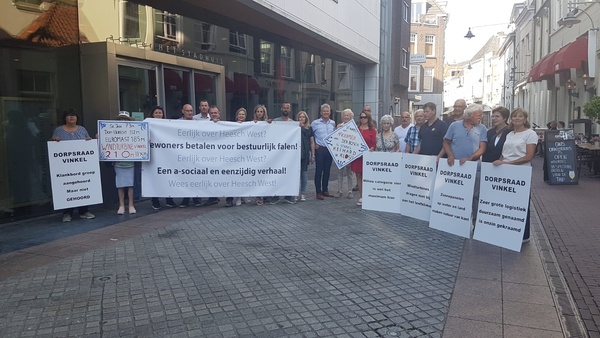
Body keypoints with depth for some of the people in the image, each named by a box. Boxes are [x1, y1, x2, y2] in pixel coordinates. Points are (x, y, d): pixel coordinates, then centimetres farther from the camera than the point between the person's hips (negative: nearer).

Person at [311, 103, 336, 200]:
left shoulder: (333, 123, 9)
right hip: (320, 149, -4)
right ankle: (318, 192, 3)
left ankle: (325, 190, 20)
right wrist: (314, 145, -2)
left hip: (330, 149, 4)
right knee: (319, 171, -2)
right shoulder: (315, 123, -3)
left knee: (327, 171, 10)